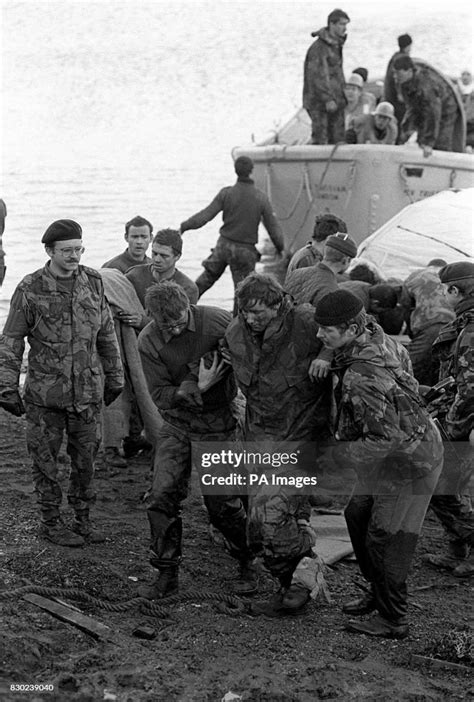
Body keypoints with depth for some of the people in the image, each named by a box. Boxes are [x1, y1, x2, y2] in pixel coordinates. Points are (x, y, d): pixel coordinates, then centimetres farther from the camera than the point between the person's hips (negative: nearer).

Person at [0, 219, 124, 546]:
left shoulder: (93, 282, 0)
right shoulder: (30, 290, -10)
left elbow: (106, 333, 11)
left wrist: (115, 377, 16)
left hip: (88, 390, 3)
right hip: (45, 393, -3)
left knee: (86, 457, 11)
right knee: (45, 459, 7)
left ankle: (83, 519, 25)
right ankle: (51, 522, 22)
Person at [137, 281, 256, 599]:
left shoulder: (218, 322, -16)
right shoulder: (149, 342, -11)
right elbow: (160, 395, -12)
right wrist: (198, 388, -26)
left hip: (218, 425, -2)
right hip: (176, 426, 2)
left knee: (222, 502, 1)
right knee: (161, 496, -7)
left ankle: (249, 563, 25)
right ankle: (167, 573, 7)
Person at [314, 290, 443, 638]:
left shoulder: (362, 377, -34)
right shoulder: (374, 334, -7)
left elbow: (386, 438, -30)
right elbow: (404, 359, 16)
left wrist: (339, 454, -17)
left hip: (410, 462, -10)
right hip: (414, 443, 10)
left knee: (386, 538, 1)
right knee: (358, 515, 19)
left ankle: (393, 620, 16)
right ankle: (379, 593, 34)